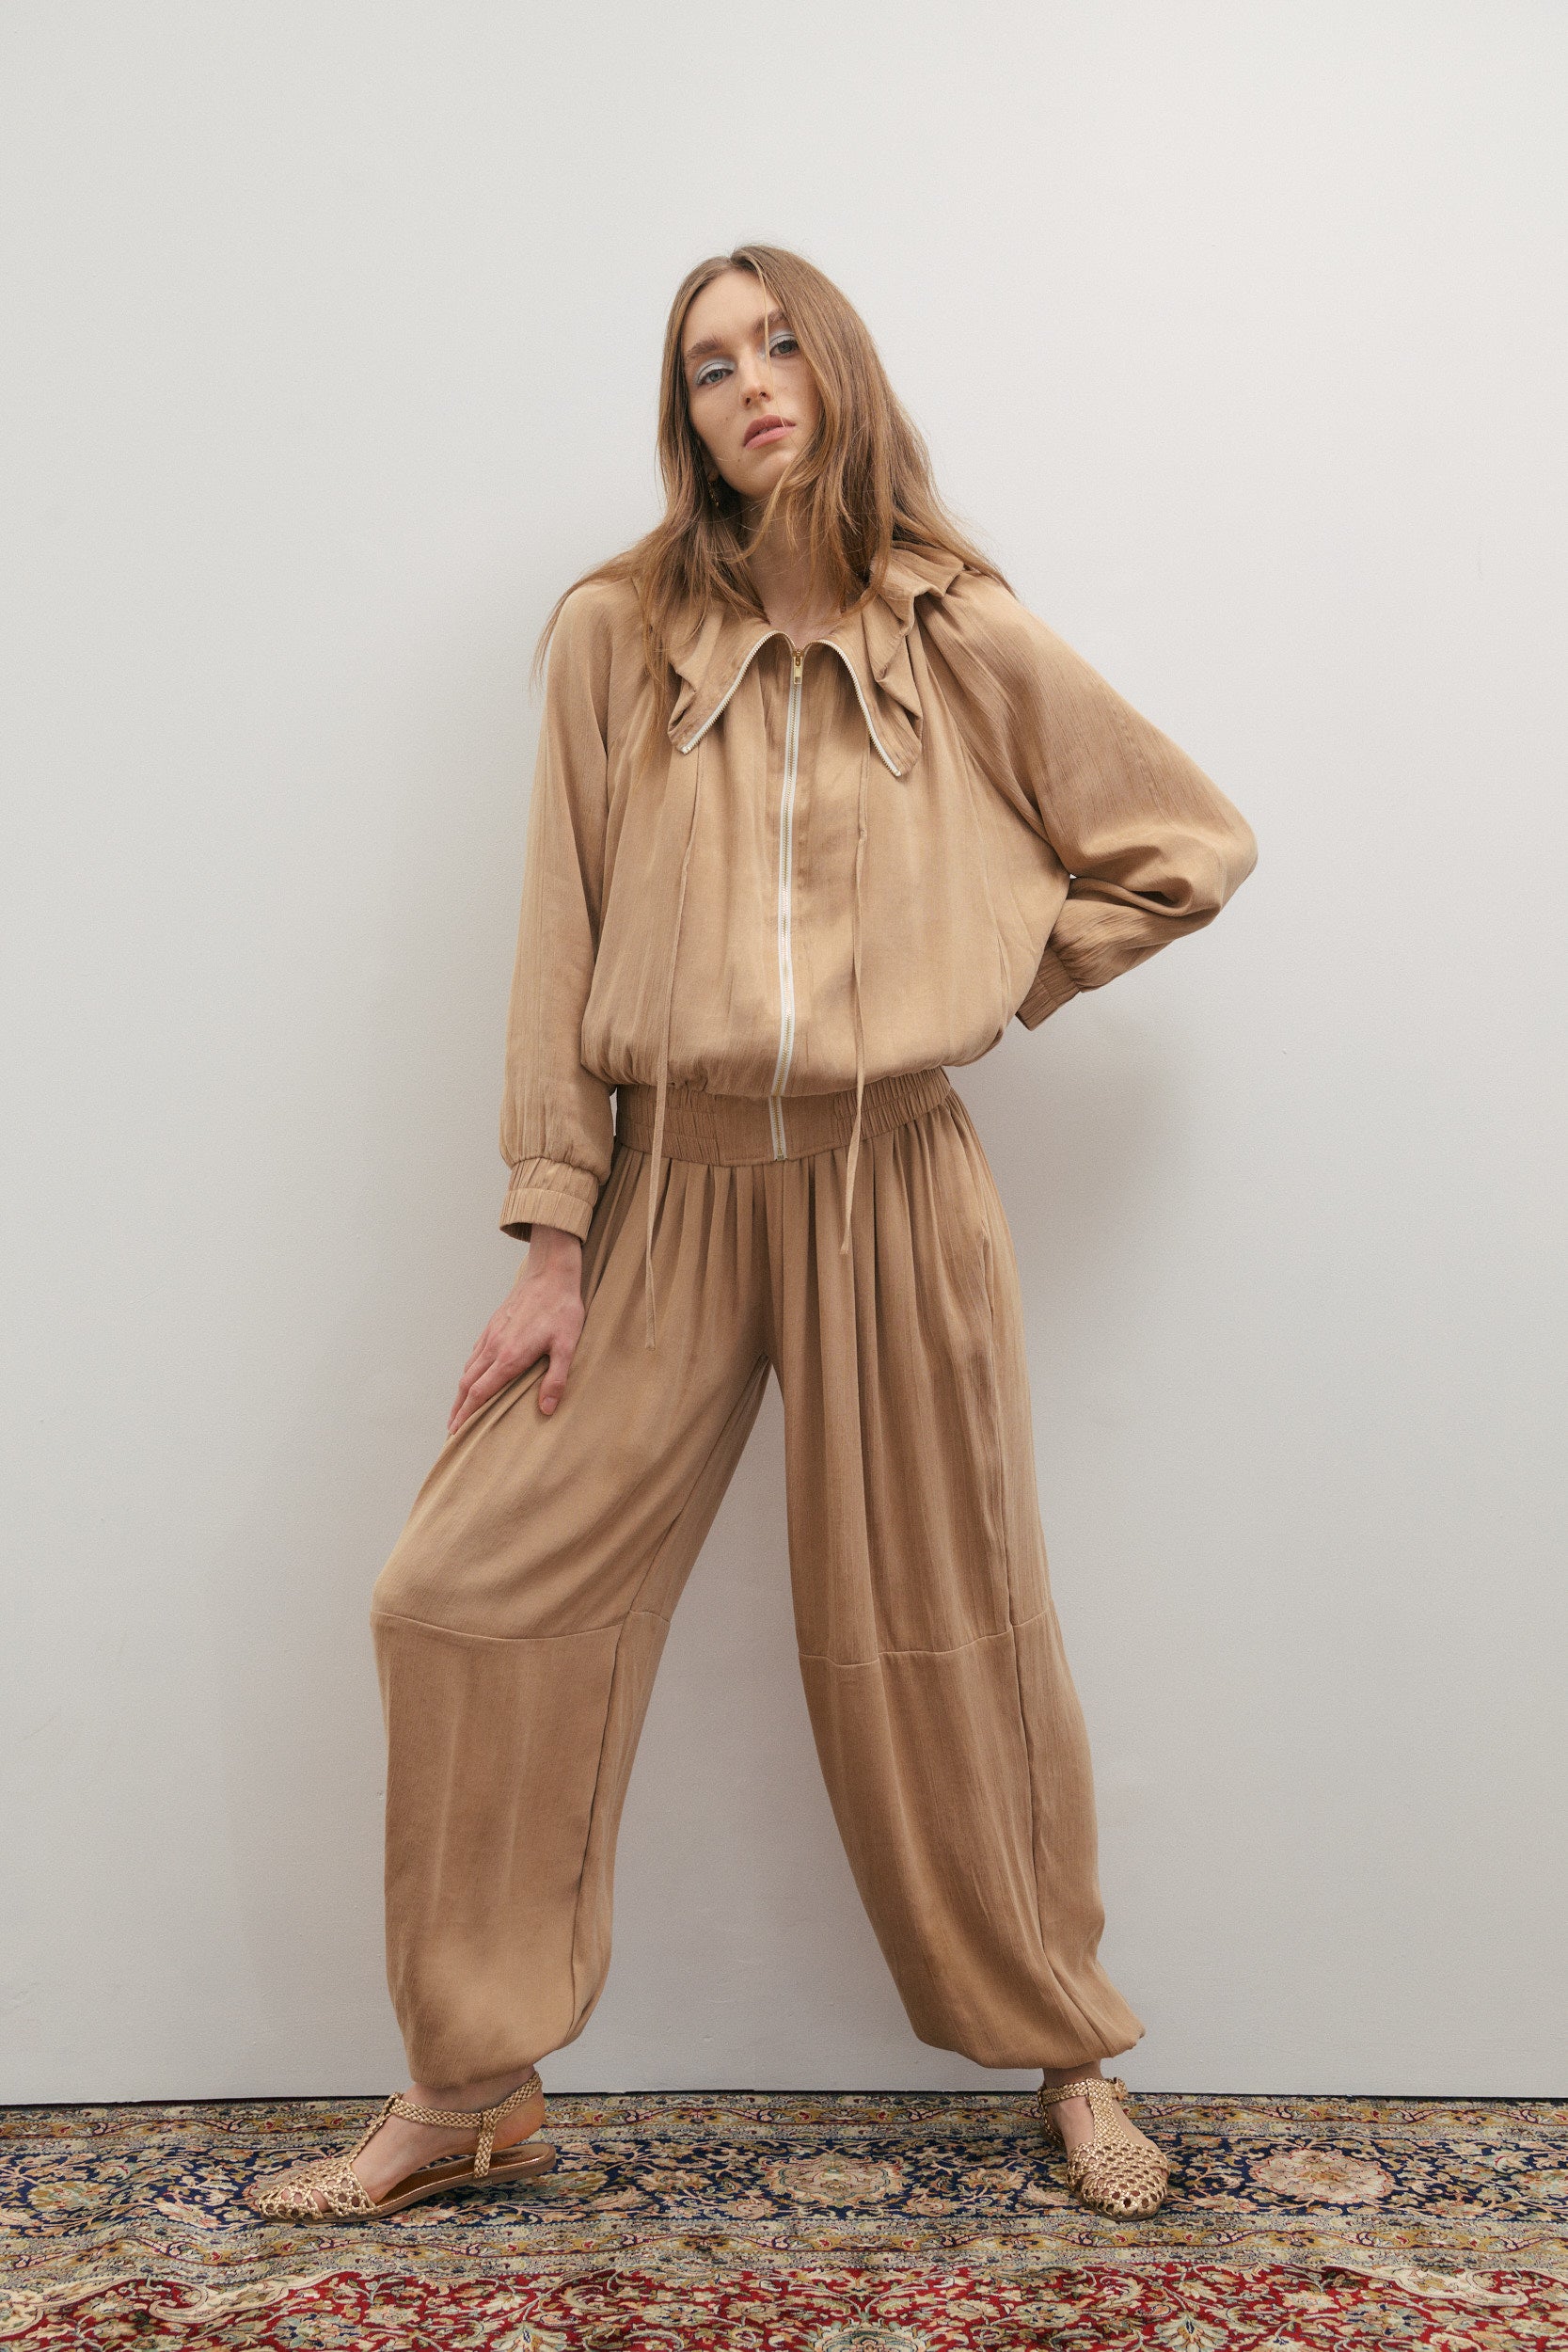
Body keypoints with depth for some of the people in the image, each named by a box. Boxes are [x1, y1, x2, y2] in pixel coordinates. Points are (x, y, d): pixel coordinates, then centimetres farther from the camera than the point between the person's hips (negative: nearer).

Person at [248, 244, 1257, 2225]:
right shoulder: (615, 635, 2)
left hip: (894, 1189, 0)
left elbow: (1192, 845, 11)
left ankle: (1066, 2056, 29)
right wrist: (553, 1240, -4)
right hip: (671, 1181, 1)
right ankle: (470, 2093, 14)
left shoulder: (968, 643, 3)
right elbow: (560, 944, 0)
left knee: (938, 1633, 7)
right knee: (468, 1592, -4)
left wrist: (1001, 978, 3)